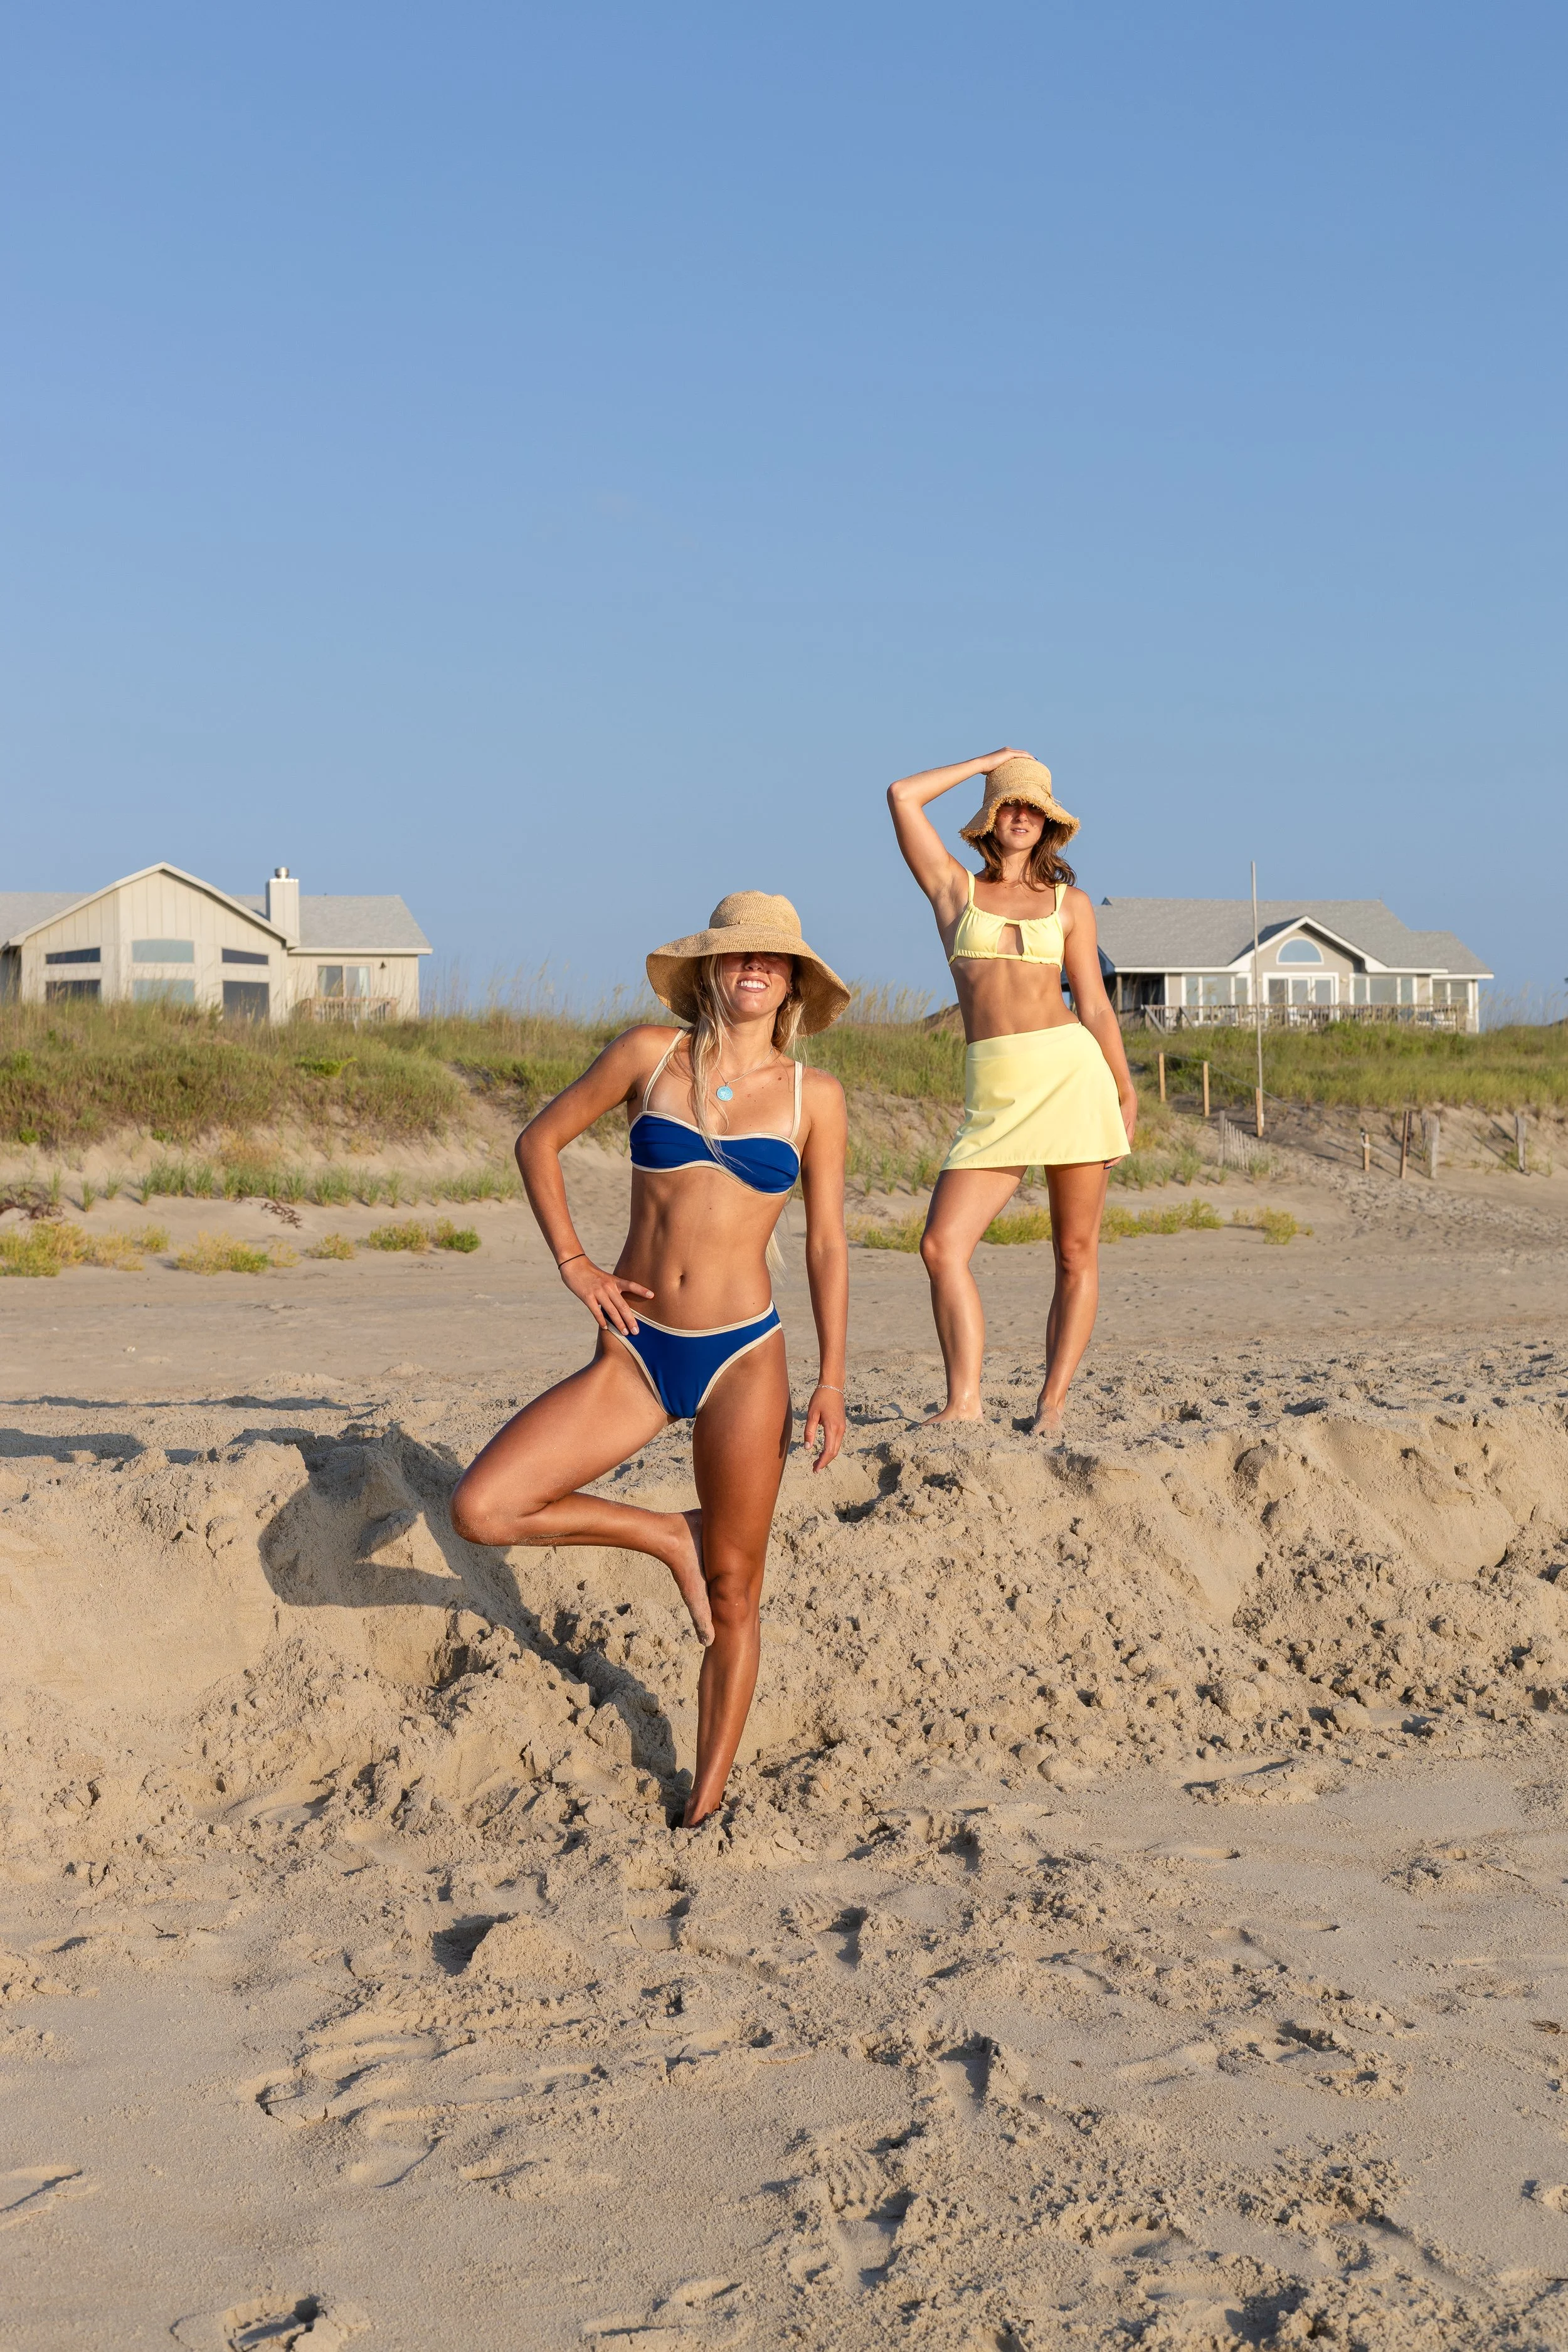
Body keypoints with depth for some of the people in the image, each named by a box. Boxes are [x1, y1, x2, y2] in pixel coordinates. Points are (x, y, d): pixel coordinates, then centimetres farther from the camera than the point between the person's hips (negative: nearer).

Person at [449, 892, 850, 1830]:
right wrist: (576, 1265, 1)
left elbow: (828, 1243, 6)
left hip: (744, 1357, -1)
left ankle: (707, 1800, 19)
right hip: (636, 1356, 1)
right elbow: (540, 1140, 11)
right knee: (482, 1509, -12)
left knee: (733, 1596, 3)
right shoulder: (650, 1054, 2)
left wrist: (832, 1382, 0)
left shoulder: (813, 1095, 3)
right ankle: (669, 1537, 10)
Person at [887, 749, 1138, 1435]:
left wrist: (1126, 1090, 8)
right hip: (995, 1090, 0)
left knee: (1077, 1250, 0)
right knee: (943, 1244, -14)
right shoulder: (954, 887, 13)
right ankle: (964, 1404, -11)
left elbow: (1093, 1004, 13)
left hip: (1072, 1069, 0)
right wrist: (987, 762, 15)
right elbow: (901, 795, 5)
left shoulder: (1069, 903, 13)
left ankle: (1052, 1404, 7)